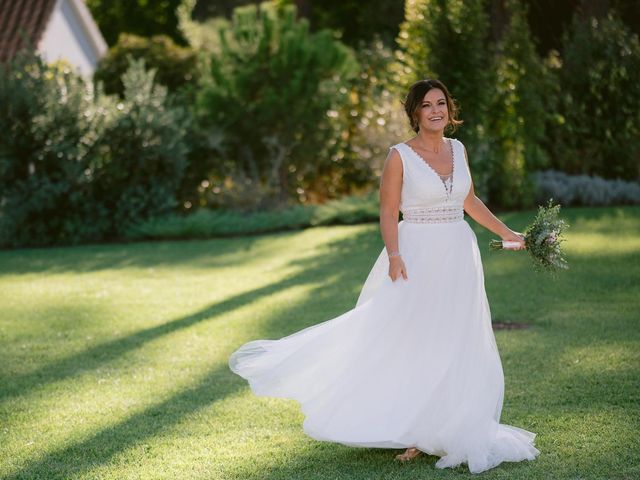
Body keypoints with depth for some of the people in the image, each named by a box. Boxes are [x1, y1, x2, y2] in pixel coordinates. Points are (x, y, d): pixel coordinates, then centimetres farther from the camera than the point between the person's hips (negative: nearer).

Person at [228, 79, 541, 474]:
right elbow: (389, 213, -8)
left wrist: (506, 233, 21)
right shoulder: (400, 156, -7)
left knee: (454, 347, 8)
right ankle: (412, 434, 4)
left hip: (459, 256, 5)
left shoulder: (458, 149, 8)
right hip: (419, 257, -5)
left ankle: (443, 432, 18)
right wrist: (394, 255, -22)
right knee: (409, 344, -3)